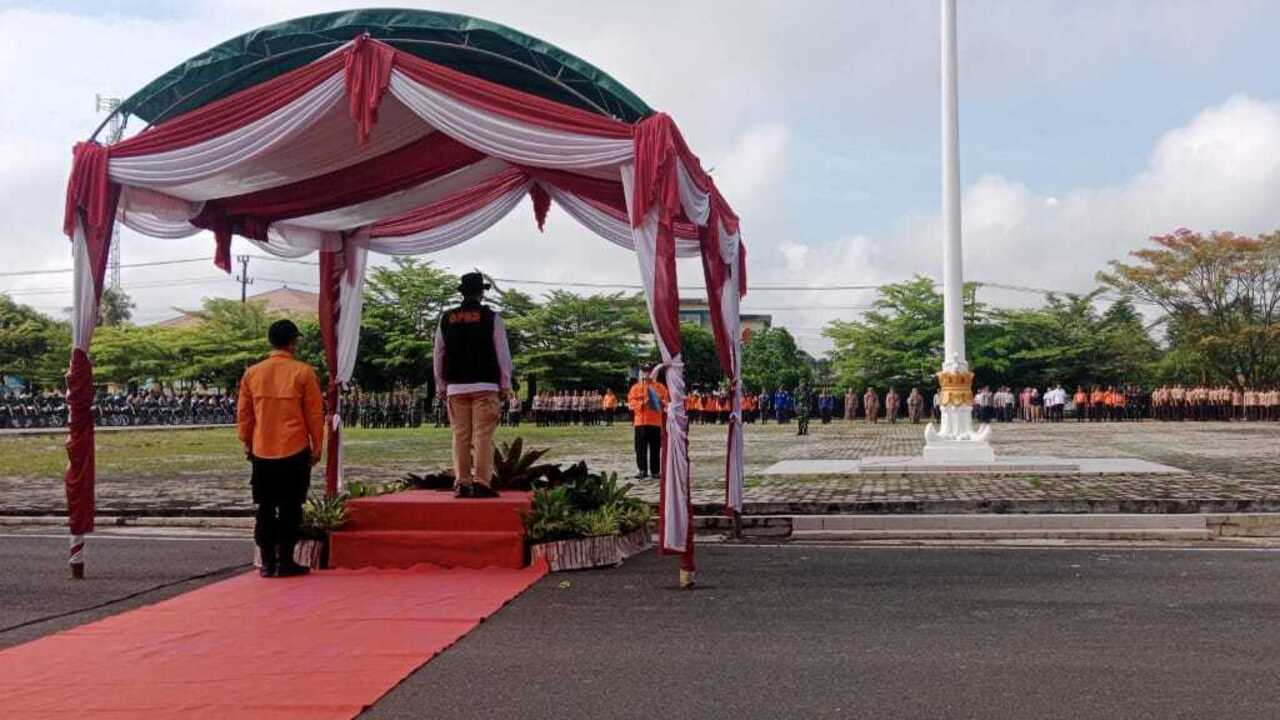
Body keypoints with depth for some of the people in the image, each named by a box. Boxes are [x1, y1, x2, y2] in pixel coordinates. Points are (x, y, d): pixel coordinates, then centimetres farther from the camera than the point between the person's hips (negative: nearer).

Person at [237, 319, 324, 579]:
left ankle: (268, 562, 12)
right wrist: (317, 446, 6)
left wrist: (247, 443, 20)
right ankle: (285, 562, 5)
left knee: (265, 509, 10)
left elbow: (244, 413, 8)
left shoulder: (252, 373, 3)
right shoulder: (303, 372, -7)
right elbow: (315, 413, -4)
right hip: (295, 451, -3)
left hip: (261, 452, 3)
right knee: (290, 508, 4)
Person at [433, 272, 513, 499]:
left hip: (456, 387, 3)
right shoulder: (491, 317, 0)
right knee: (483, 436, -4)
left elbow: (438, 354, 11)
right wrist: (506, 385, 5)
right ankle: (481, 483, -8)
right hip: (485, 386, -3)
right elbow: (502, 353, -1)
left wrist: (441, 385, 17)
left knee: (460, 436, 5)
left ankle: (462, 483, 5)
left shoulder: (446, 319, 9)